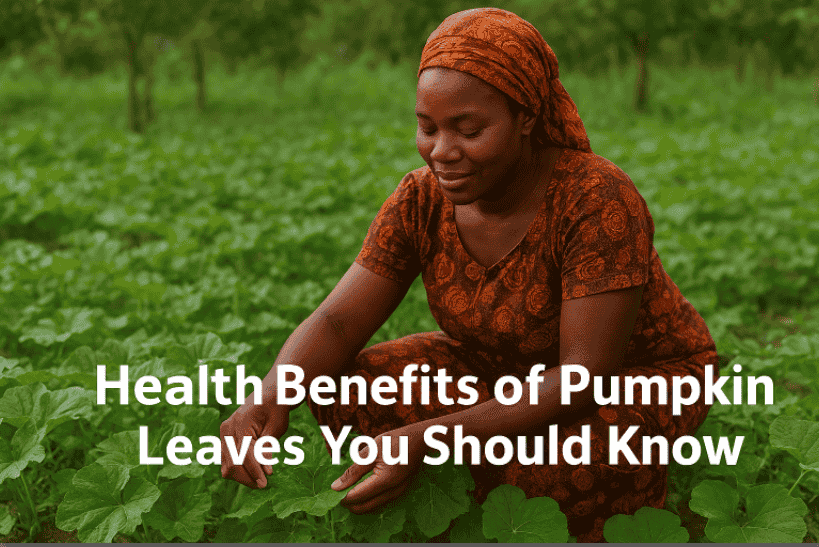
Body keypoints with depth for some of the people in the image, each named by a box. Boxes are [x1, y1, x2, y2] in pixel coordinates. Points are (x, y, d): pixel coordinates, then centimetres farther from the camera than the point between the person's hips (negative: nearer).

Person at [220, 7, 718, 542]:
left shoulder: (599, 200, -30)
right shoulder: (422, 200, -14)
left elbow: (586, 377, -33)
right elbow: (336, 324, -15)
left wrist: (428, 438, -42)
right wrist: (271, 397, -38)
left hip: (643, 379, -5)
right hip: (506, 373, 5)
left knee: (563, 463, -38)